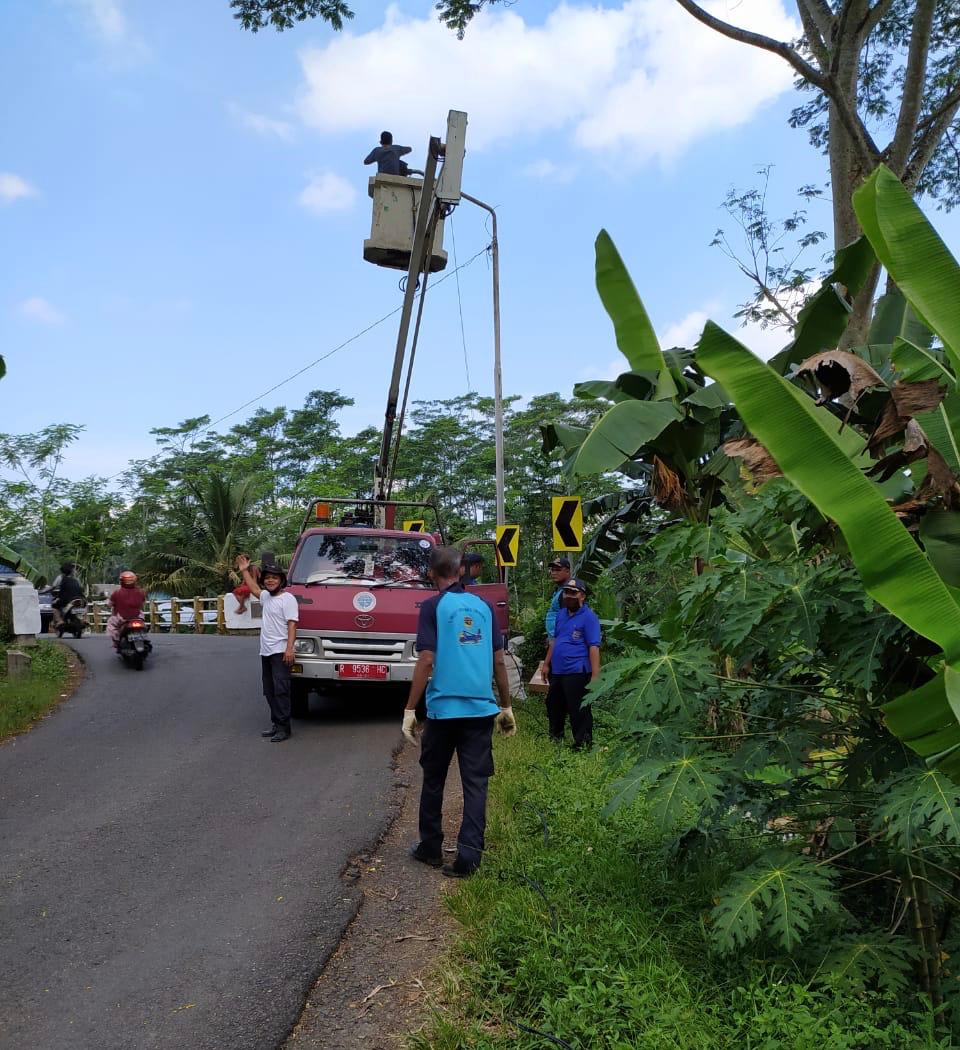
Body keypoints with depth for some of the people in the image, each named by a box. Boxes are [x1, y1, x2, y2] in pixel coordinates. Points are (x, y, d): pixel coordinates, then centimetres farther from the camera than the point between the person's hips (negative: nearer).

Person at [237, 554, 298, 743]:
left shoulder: (288, 599, -8)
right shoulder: (266, 597, 17)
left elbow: (292, 625, -15)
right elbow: (254, 589, 39)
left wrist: (289, 649, -23)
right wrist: (245, 571, 36)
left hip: (280, 651, -9)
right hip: (265, 651, 9)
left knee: (281, 690, -11)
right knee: (269, 691, 10)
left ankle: (283, 728, -11)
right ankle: (276, 724, 16)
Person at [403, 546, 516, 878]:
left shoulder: (433, 606, -6)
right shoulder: (483, 606, 7)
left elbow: (426, 661, -12)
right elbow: (499, 661, 8)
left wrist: (410, 709, -8)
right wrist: (507, 707, 15)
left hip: (443, 708, -3)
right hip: (482, 709, 3)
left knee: (433, 780, 14)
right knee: (476, 783, 4)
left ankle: (430, 848, 25)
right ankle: (468, 857, 1)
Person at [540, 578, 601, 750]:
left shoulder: (588, 617, -11)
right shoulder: (561, 614, 13)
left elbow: (594, 647, -16)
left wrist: (595, 676, -20)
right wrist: (546, 664, 19)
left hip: (577, 673, -8)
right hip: (557, 671, 8)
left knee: (579, 712, 0)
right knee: (553, 707, 21)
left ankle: (582, 746, 13)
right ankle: (555, 740, 40)